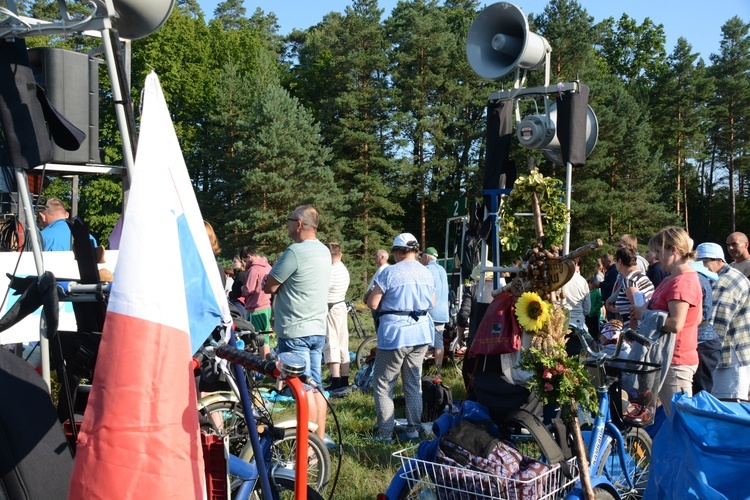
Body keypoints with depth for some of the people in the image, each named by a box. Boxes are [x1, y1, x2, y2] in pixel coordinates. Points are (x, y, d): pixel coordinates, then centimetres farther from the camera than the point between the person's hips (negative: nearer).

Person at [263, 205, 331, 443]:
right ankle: (320, 437, 19)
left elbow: (269, 287, -12)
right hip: (318, 328, 9)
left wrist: (268, 278, 7)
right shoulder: (324, 251, 11)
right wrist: (278, 277, 5)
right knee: (316, 385, 13)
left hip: (295, 331, -8)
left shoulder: (295, 251, -17)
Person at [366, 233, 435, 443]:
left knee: (383, 385, 3)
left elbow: (372, 304, -11)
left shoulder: (390, 272, -11)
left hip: (395, 334, -6)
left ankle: (385, 434, 2)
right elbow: (432, 303, 18)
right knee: (414, 384, 15)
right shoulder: (427, 273, 7)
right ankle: (413, 430, 17)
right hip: (421, 333, 6)